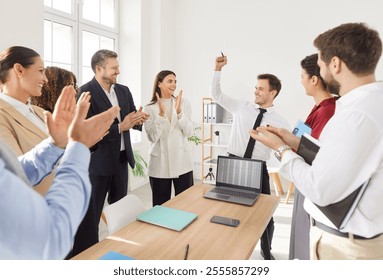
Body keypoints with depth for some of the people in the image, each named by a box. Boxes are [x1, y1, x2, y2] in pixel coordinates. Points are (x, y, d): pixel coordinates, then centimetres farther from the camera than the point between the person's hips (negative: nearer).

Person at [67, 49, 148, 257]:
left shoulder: (124, 90, 9)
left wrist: (139, 120, -12)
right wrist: (120, 127, -23)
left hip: (121, 158, 7)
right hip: (97, 161, -7)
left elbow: (131, 120, 11)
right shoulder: (85, 92, -13)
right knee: (90, 214, 4)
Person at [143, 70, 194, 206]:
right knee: (160, 205, 10)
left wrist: (179, 111, -17)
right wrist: (161, 114, -18)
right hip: (160, 164, -1)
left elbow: (189, 132, -5)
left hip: (182, 161, 1)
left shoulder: (184, 103, 2)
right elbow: (153, 137, -10)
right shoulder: (149, 108, -1)